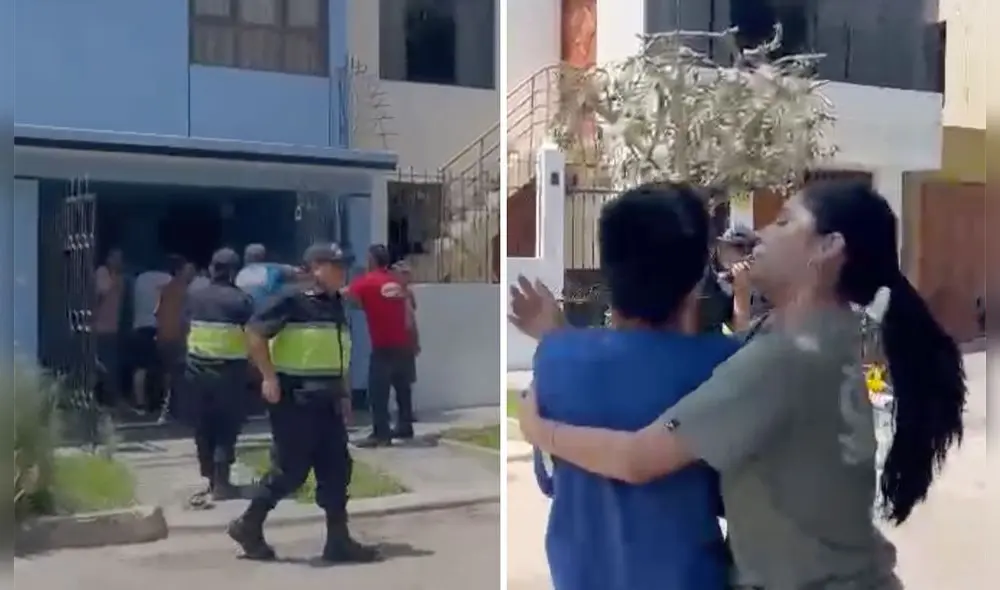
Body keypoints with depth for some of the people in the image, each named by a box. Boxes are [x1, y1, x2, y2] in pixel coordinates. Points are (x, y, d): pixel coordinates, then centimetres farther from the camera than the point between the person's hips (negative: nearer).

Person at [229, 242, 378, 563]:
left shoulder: (336, 305, 14)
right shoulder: (292, 299, -11)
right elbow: (254, 332, -15)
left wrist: (344, 395, 17)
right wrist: (269, 377, -19)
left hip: (326, 400, 8)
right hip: (294, 398, -8)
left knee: (336, 469, 5)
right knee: (291, 469, -3)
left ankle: (338, 539, 11)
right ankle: (248, 525, 16)